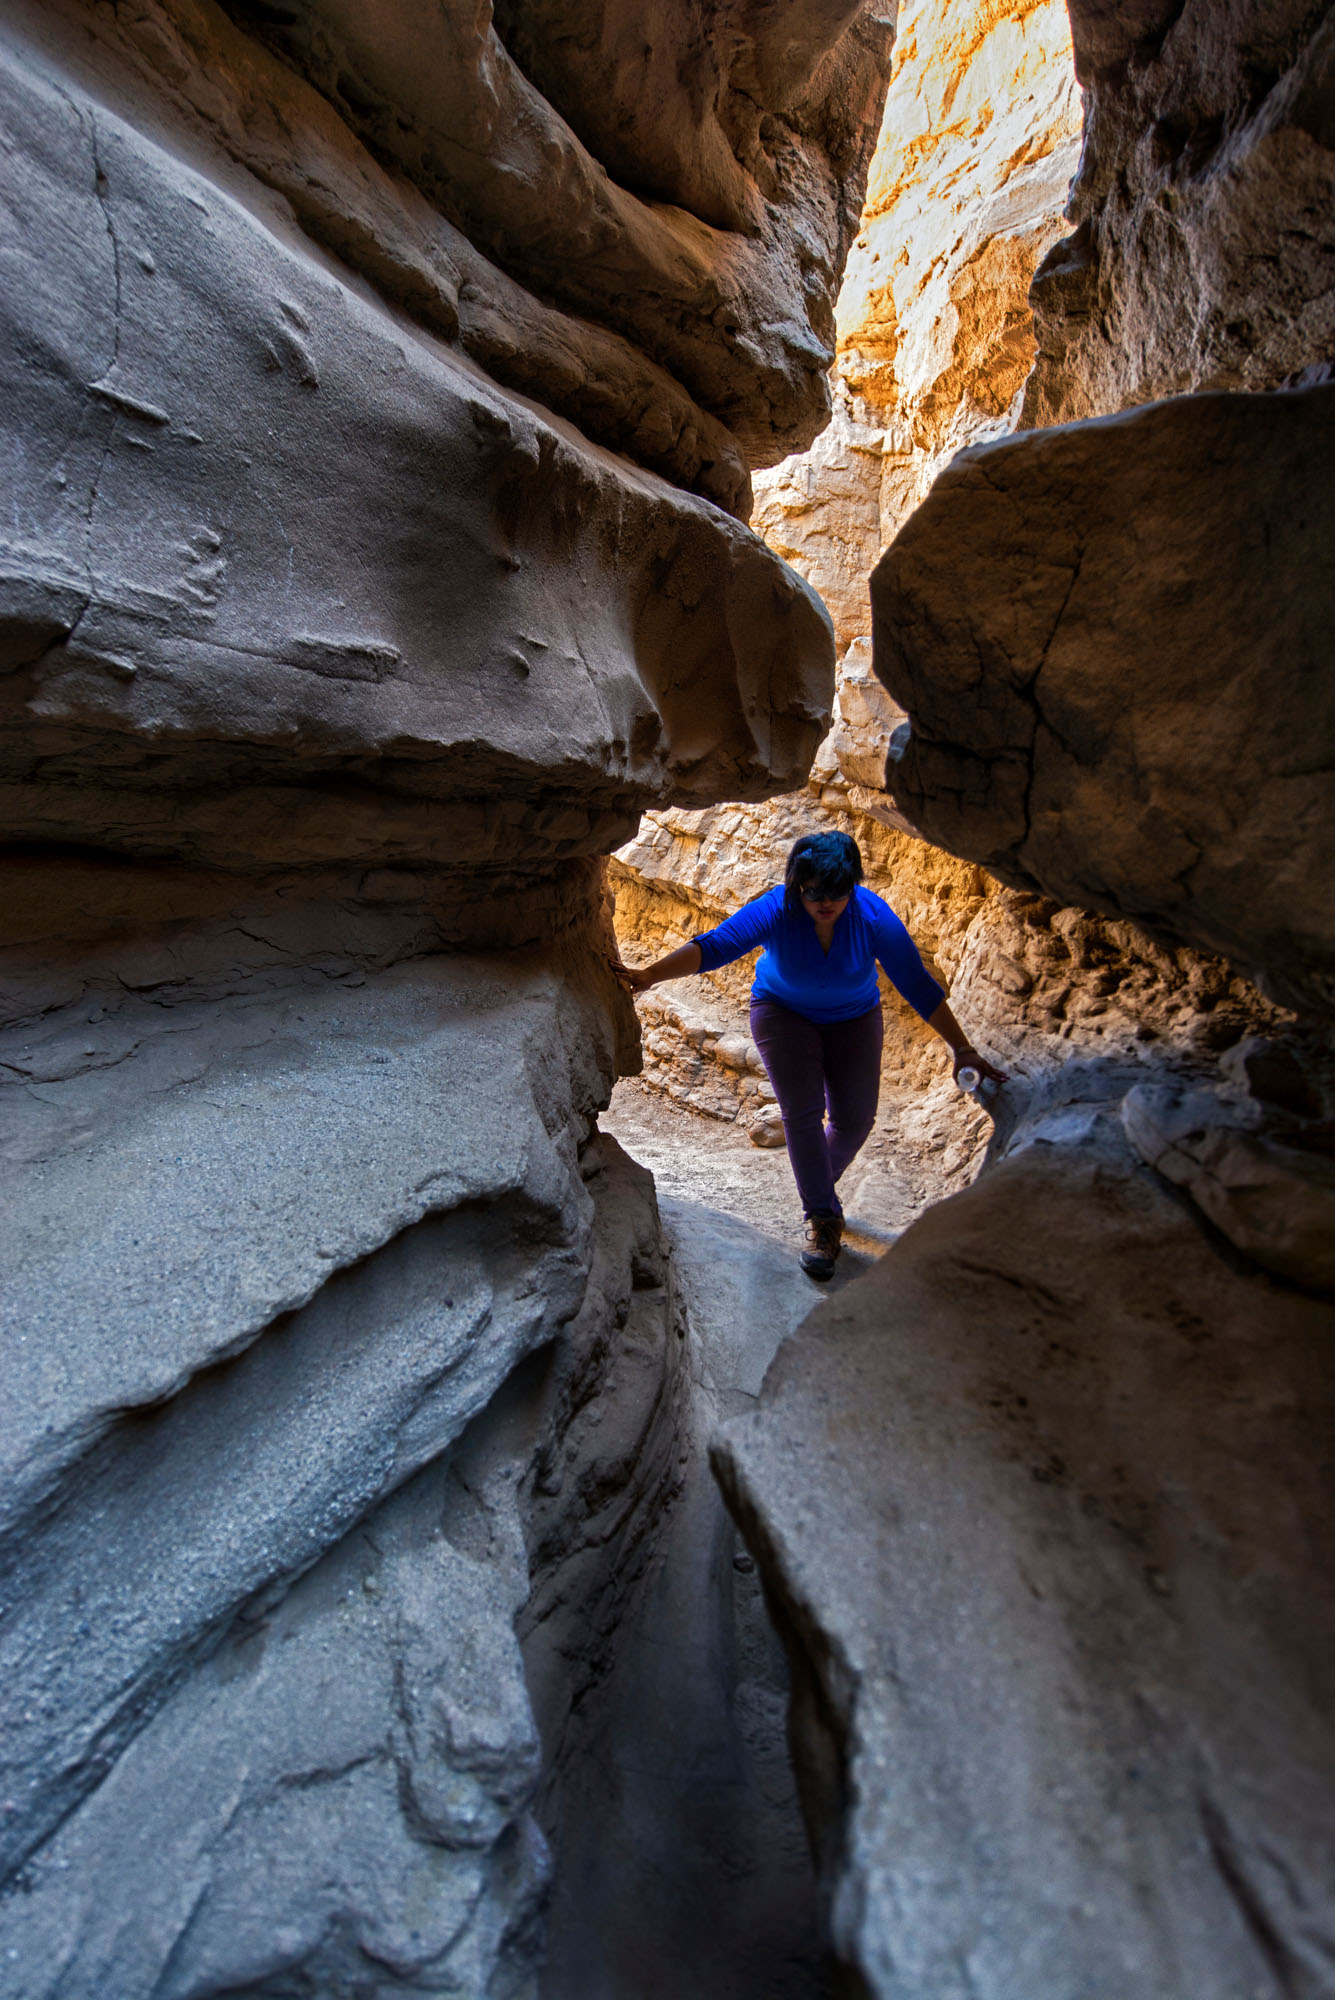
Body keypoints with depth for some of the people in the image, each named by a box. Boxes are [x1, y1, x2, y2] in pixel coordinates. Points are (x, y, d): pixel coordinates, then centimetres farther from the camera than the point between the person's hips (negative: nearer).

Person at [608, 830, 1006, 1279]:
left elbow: (918, 986, -21)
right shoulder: (775, 911, -29)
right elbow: (713, 946, -39)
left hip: (854, 1018, 2)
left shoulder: (872, 916, -26)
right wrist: (647, 976, -52)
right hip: (784, 1012, -1)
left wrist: (962, 1049, -20)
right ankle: (823, 1219, -2)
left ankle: (819, 1185, 29)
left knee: (855, 1116, -2)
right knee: (801, 1111, -15)